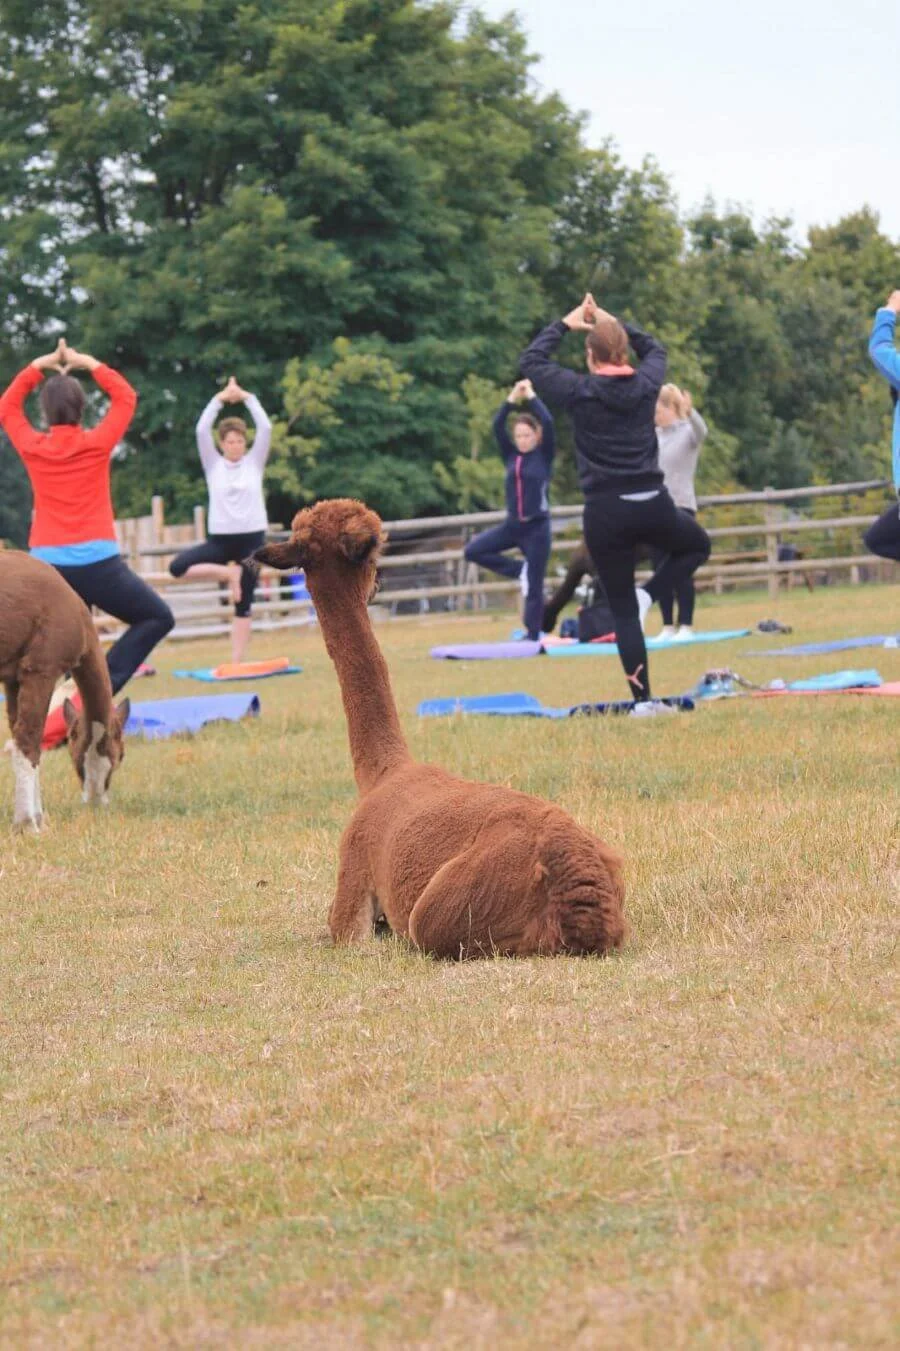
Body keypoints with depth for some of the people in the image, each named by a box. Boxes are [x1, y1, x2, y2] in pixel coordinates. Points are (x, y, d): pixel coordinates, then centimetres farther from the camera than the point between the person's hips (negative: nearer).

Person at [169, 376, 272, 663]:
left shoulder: (254, 462, 5)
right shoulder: (213, 465, 5)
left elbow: (266, 428, -5)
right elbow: (202, 430, -6)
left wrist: (246, 398, -3)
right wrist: (221, 399, -5)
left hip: (252, 539, -1)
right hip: (220, 539, 1)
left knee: (243, 603, 0)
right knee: (178, 566, -21)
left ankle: (237, 662, 3)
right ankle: (229, 573, -5)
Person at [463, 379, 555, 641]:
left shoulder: (545, 455, -3)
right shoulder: (511, 456, 7)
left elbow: (548, 423, -16)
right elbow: (497, 426, -4)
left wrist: (531, 397, -10)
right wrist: (512, 400, -10)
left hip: (537, 526, -5)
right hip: (512, 525, 5)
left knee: (534, 587, -1)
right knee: (474, 550, -8)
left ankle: (533, 637, 6)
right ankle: (520, 570, 3)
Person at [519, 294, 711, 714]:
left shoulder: (579, 391, -5)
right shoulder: (645, 384, 3)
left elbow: (530, 361, 10)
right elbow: (654, 348, 27)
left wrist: (565, 325, 19)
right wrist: (611, 321, 27)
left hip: (606, 513, -1)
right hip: (652, 505, 1)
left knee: (624, 611, 6)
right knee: (697, 545, 32)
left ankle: (642, 699, 1)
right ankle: (648, 594, 8)